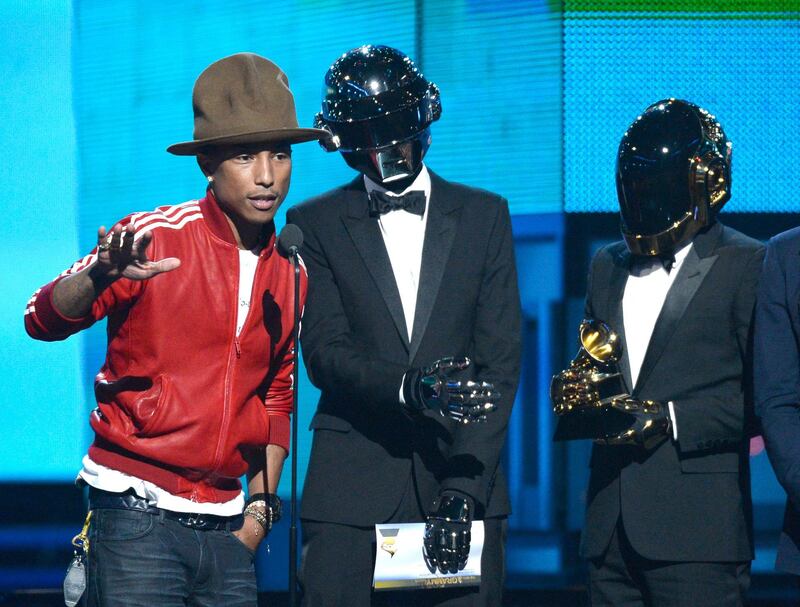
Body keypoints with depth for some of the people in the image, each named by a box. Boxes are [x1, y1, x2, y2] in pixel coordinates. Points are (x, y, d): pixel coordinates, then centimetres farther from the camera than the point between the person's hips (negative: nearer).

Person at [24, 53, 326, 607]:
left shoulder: (290, 273, 9)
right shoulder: (158, 238, -7)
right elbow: (44, 321, -16)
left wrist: (260, 509, 12)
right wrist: (101, 275, -36)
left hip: (223, 522, 5)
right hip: (137, 511, -5)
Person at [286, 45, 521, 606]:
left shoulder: (484, 216, 11)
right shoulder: (317, 223, 9)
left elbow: (500, 358, 3)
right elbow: (324, 352, -2)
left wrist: (465, 485, -9)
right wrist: (408, 388, -23)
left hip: (465, 474, 1)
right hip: (351, 490, -1)